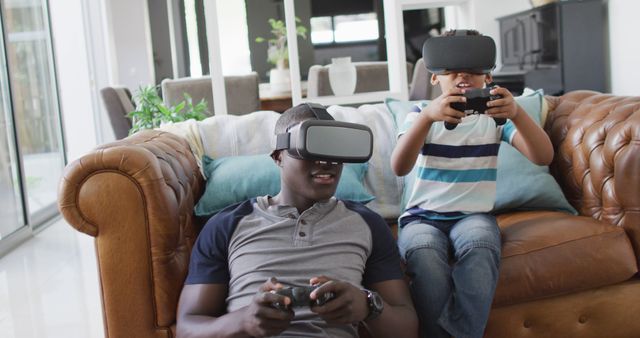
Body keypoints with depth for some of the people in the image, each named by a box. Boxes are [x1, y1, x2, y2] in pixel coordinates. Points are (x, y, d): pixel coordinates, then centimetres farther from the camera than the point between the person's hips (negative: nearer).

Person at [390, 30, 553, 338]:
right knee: (425, 258, -35)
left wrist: (516, 113, -29)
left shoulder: (494, 116, 6)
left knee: (480, 249, -35)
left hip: (474, 216, 1)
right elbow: (399, 168, -18)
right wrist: (428, 116, -34)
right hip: (422, 216, -1)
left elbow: (543, 157, -10)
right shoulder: (422, 114, 3)